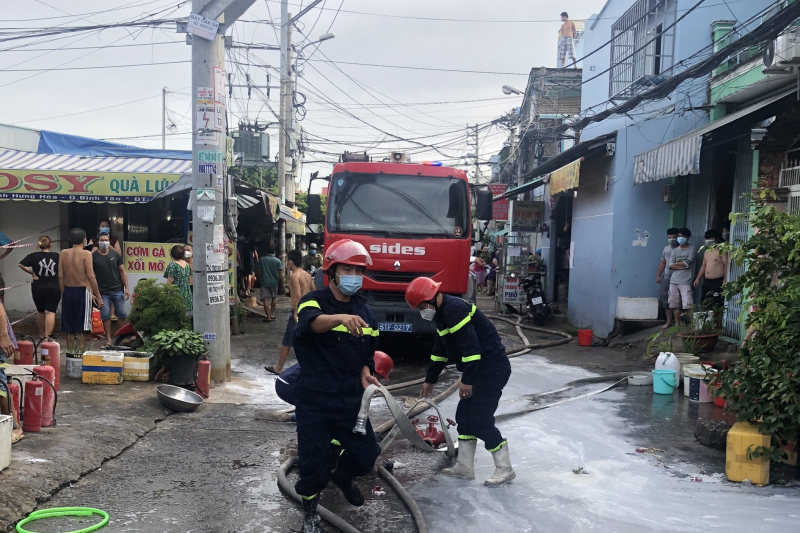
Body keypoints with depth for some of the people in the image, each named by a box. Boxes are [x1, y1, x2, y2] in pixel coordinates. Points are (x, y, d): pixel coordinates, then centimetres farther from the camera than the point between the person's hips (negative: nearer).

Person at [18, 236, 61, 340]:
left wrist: (32, 273, -3)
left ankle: (41, 334, 32)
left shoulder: (34, 256, -3)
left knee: (40, 311, 19)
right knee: (50, 312, -3)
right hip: (54, 288, -1)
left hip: (38, 288, 1)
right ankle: (47, 336, -13)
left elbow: (21, 264, -15)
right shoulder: (57, 256, -1)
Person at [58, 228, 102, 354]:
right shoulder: (86, 254, -7)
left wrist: (63, 293, 13)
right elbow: (90, 276, -13)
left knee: (69, 327, 11)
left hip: (68, 291, 4)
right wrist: (98, 297, -10)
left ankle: (70, 353, 18)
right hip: (82, 291, -4)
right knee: (81, 328, -1)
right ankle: (80, 353, -1)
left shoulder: (63, 253, 5)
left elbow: (60, 276, 3)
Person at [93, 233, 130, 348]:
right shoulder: (93, 257, 0)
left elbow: (122, 271, 8)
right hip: (103, 292, -2)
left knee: (122, 315, 2)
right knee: (106, 316, 2)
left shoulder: (115, 255, 6)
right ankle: (109, 340, 11)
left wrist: (126, 288, 0)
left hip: (117, 290, 2)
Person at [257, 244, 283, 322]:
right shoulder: (277, 261, -7)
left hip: (264, 282, -1)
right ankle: (272, 314, 22)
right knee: (274, 298, 21)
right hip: (274, 282, 1)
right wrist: (281, 283, 4)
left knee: (265, 299, 2)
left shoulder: (261, 260, -5)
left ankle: (268, 317, -1)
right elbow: (280, 274, -8)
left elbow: (259, 272, 1)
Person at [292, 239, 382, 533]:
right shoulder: (313, 301, -10)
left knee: (366, 455, 7)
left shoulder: (364, 311, 8)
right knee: (313, 462, 2)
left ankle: (343, 477, 43)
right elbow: (312, 322, -36)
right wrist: (341, 317, -56)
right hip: (315, 402, -5)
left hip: (351, 401, 5)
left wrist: (366, 374, -2)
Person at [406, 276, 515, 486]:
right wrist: (430, 379, 26)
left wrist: (466, 380, -21)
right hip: (479, 369, 11)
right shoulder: (443, 312, 13)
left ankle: (505, 469, 6)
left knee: (481, 420, -7)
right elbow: (440, 349, 22)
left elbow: (471, 346, -26)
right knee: (465, 415, 12)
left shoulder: (454, 309, -21)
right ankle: (465, 467, 21)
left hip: (492, 369, -11)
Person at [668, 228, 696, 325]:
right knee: (674, 304, 7)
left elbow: (688, 263, -11)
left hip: (685, 282, -5)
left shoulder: (691, 249, 0)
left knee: (688, 304, -12)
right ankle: (677, 324, 15)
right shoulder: (675, 251, 13)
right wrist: (682, 265, -11)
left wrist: (676, 263, 2)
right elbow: (670, 266, 1)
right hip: (674, 281, 5)